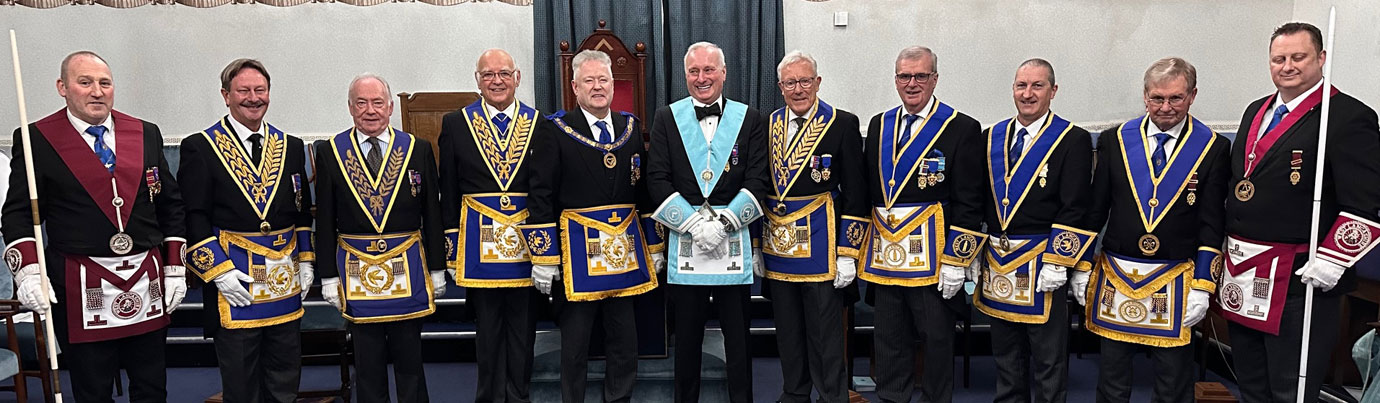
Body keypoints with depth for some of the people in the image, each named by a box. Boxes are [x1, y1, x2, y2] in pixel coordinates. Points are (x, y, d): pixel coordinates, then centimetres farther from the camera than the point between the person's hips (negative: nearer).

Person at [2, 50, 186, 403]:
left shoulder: (146, 134, 9)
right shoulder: (37, 139, 0)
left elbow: (171, 205, 11)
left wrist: (175, 269, 7)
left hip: (148, 282, 3)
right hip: (80, 291, -3)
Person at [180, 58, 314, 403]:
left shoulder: (291, 147, 11)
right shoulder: (200, 148, -2)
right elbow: (193, 217, -6)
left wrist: (305, 261, 8)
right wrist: (218, 270, -13)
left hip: (286, 282, 4)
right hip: (233, 283, -4)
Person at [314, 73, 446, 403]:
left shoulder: (418, 149, 2)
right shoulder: (330, 153, 2)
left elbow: (433, 215, 3)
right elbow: (325, 221, 3)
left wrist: (437, 269, 2)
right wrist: (328, 276, 0)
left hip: (408, 268, 0)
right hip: (356, 270, 0)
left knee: (410, 357, 8)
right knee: (367, 362, 9)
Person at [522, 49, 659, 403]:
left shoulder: (631, 127, 10)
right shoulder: (555, 130, -3)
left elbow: (643, 190, 14)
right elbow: (540, 197, -6)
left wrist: (651, 247, 12)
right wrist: (542, 257, -11)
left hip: (623, 251, 4)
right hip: (575, 253, -4)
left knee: (625, 343, 10)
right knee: (574, 344, 7)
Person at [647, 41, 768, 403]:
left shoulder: (750, 119, 7)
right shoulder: (666, 118, 7)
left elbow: (758, 180, 0)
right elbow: (657, 179, -1)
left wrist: (723, 222, -12)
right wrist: (694, 222, -11)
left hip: (734, 240, 0)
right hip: (683, 241, 0)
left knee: (738, 333, 6)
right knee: (686, 334, 9)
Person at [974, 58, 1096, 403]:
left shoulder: (1073, 140, -5)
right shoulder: (992, 138, 10)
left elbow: (1075, 210, -10)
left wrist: (1057, 263, -16)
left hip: (1041, 266, -5)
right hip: (997, 264, 5)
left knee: (1049, 360, 6)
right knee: (1005, 357, 16)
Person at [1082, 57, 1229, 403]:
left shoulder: (1213, 148, -1)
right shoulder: (1114, 141, 2)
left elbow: (1212, 225, -2)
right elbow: (1094, 210, 5)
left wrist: (1202, 287, -7)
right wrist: (1081, 269, 3)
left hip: (1175, 282, -1)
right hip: (1114, 277, 1)